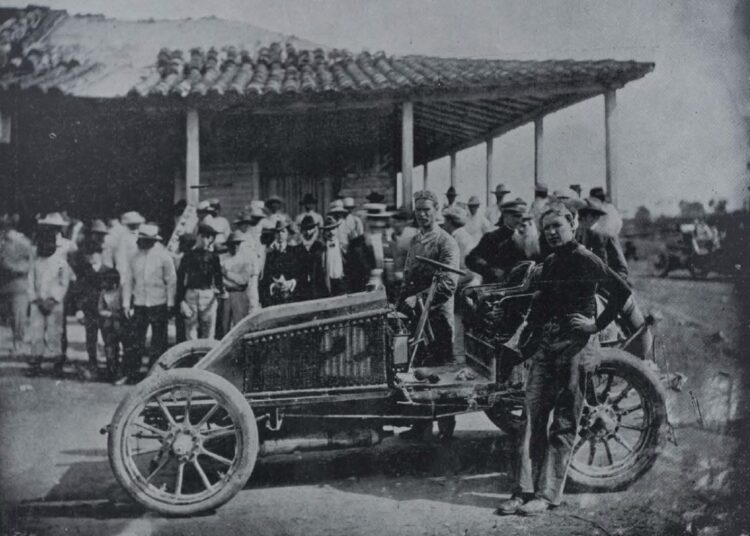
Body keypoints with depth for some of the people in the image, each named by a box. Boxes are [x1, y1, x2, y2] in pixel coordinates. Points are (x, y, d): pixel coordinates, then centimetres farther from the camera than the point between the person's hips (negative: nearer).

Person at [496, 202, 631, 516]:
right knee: (533, 414, 2)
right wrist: (526, 340, 18)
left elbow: (622, 291, -13)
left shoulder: (585, 260, -6)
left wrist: (597, 325, -12)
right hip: (546, 343, 7)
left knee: (564, 423, -2)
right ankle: (525, 489, 6)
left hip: (574, 345, -7)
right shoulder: (550, 263, 17)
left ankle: (548, 494, 1)